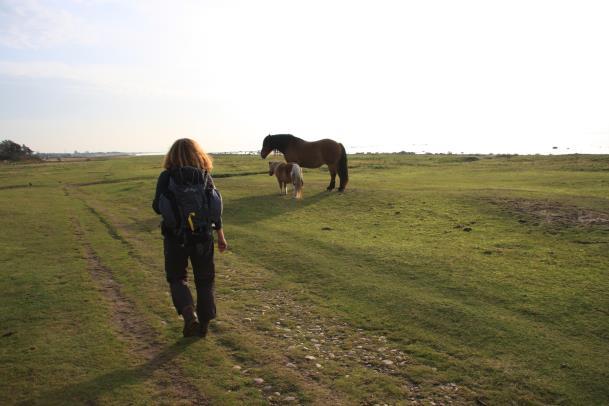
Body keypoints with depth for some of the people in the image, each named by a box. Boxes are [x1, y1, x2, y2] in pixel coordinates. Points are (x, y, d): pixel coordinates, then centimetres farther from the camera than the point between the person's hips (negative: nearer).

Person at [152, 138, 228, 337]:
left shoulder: (166, 176, -7)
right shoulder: (205, 176, -2)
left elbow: (157, 207, -10)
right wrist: (220, 236, 6)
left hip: (175, 237, -1)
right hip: (202, 236, 2)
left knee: (177, 277, 14)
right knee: (204, 280, 16)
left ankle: (189, 314, -10)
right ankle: (203, 324, 23)